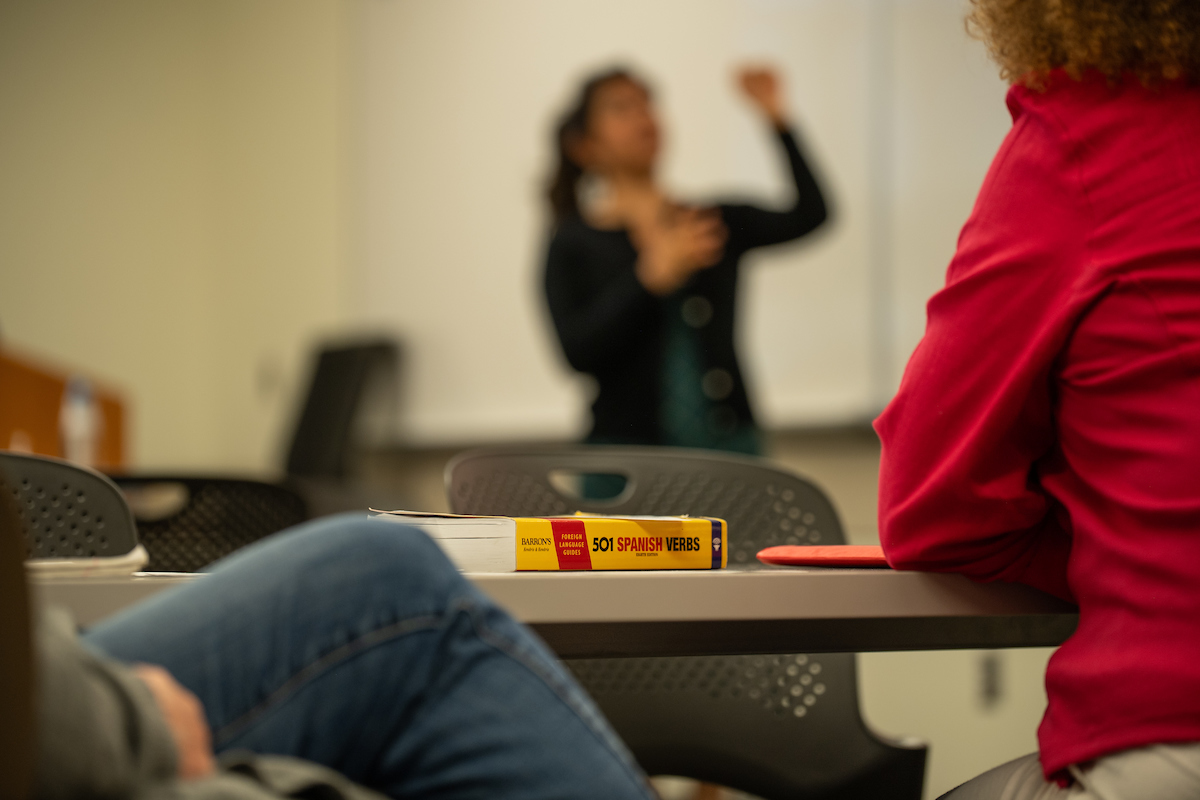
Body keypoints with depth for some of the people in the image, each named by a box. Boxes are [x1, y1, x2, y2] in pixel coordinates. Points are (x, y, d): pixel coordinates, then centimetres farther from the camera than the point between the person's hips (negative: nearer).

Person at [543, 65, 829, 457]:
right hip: (628, 447, -2)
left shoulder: (716, 220, 11)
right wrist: (653, 275, -18)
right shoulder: (573, 244, 2)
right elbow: (577, 350, -11)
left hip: (728, 441, 2)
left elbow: (809, 216, -2)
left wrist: (776, 117, -6)